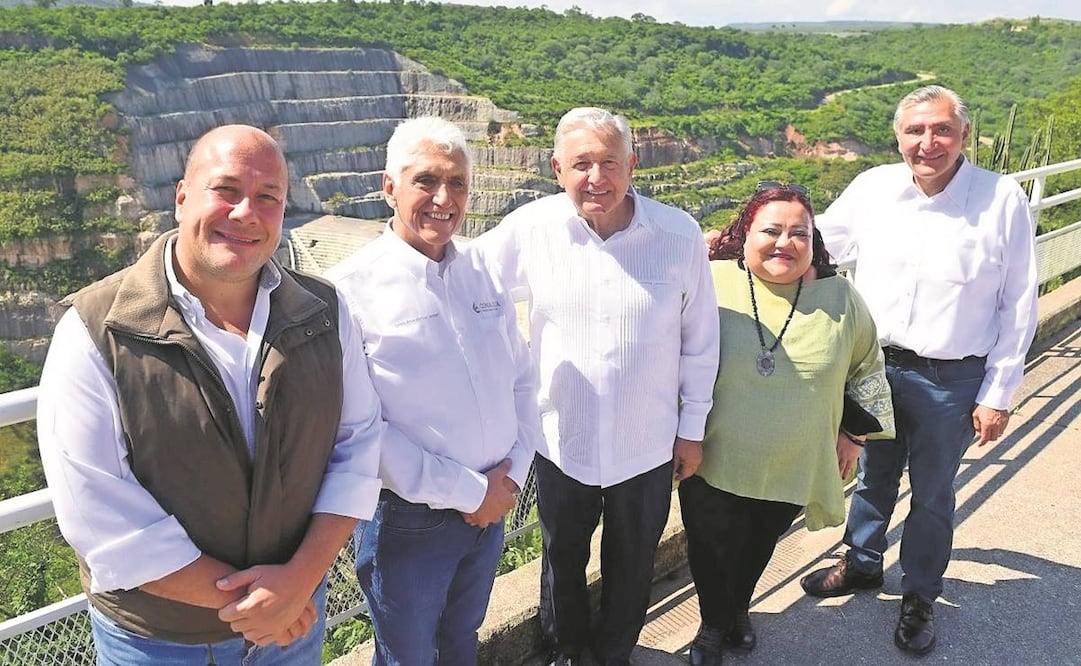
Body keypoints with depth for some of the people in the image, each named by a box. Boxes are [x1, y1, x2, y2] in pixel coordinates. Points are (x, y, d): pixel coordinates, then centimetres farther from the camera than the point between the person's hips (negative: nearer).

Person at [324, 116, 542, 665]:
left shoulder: (483, 273, 1)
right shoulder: (353, 290, -17)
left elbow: (522, 380, 7)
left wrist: (513, 471, -6)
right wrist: (467, 492, -18)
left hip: (491, 509, 5)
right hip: (408, 522, -5)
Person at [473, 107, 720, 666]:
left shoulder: (679, 235, -13)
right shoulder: (530, 229, -13)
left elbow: (700, 339, -3)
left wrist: (693, 427, 2)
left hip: (648, 446, 0)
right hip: (560, 443, 1)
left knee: (632, 562, 22)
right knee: (562, 557, 23)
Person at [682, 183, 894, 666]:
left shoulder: (840, 298, -6)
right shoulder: (711, 285, -15)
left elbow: (867, 369, 10)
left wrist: (854, 433, 11)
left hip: (794, 470, 2)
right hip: (714, 464, -2)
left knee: (758, 549, 22)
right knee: (712, 553, 11)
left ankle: (739, 609, 52)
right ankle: (714, 625, 41)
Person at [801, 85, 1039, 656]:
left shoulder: (1002, 200, -12)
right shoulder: (871, 188, -5)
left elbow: (1018, 307, -7)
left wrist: (997, 395, -6)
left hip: (950, 381, -2)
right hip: (874, 366, 3)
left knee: (931, 496, 15)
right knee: (872, 476, 22)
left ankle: (918, 598, 38)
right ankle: (862, 563, 47)